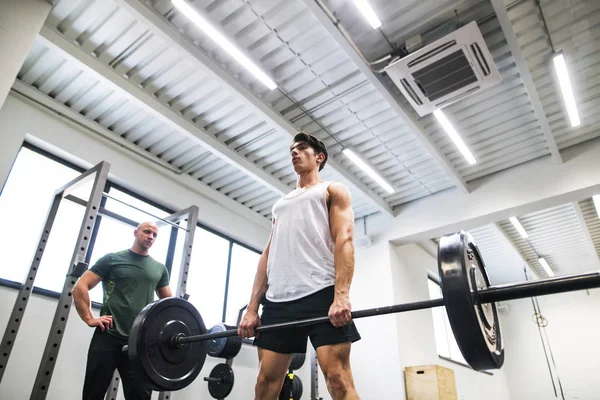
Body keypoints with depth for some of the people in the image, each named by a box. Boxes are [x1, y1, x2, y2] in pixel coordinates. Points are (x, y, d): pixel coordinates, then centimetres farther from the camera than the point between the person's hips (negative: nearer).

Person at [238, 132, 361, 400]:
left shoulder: (333, 190, 14)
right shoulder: (281, 204, 30)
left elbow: (344, 240, -3)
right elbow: (268, 255, 21)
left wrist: (341, 295, -19)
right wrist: (252, 307, 11)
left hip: (321, 294, -5)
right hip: (277, 300, 6)